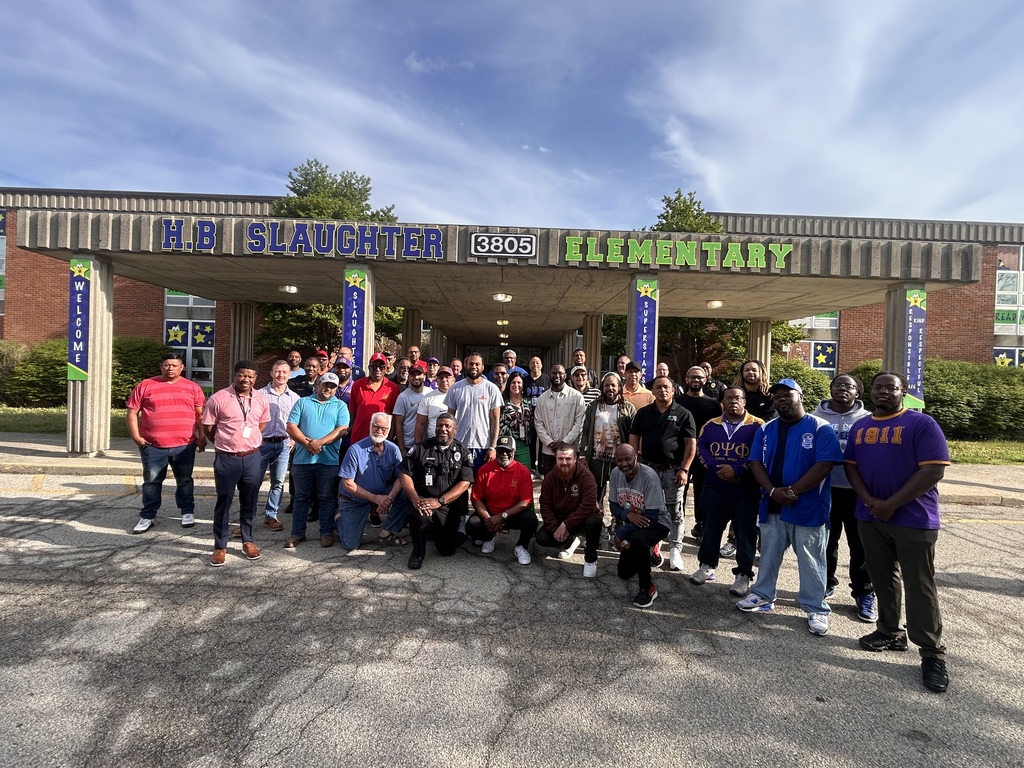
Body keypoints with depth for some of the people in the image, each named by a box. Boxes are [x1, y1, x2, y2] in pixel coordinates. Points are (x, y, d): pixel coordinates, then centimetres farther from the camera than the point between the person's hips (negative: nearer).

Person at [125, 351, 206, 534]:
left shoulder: (192, 387, 6)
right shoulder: (145, 386, 3)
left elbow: (200, 414, 9)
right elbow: (132, 412, 5)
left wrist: (202, 435, 1)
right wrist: (136, 436, -3)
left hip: (184, 445, 0)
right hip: (152, 446, 0)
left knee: (185, 480, 11)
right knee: (151, 482, 9)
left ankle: (187, 512, 24)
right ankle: (147, 517, 21)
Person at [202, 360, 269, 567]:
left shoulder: (261, 400, 3)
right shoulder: (218, 398, -9)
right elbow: (208, 427, -1)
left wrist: (251, 442, 11)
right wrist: (225, 443, 7)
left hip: (252, 457, 3)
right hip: (226, 459, -3)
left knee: (249, 502, 13)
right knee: (224, 502, 7)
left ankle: (248, 541, 28)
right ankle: (220, 546, 20)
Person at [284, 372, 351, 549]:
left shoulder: (340, 406, 7)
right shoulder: (302, 403, 10)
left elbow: (342, 429, -6)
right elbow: (291, 427, 0)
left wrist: (320, 442, -17)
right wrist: (307, 443, -14)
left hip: (329, 460, -1)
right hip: (302, 459, 1)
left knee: (326, 498, 7)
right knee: (301, 497, 10)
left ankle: (326, 533, 16)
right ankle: (297, 533, 19)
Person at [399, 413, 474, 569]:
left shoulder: (463, 453, 2)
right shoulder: (420, 449, 2)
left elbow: (464, 483, -7)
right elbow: (405, 475, -1)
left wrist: (439, 501, -20)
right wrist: (415, 499, -19)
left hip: (449, 507, 2)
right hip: (423, 502, -1)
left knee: (447, 550, 0)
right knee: (420, 517, -35)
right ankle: (418, 552, -4)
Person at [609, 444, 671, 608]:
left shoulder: (649, 476, -29)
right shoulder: (615, 473, -11)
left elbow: (652, 517, -28)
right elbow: (614, 506, -2)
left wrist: (621, 533, -29)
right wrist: (628, 514, -25)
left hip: (657, 523, -6)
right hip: (632, 523, 6)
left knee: (637, 539, -39)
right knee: (624, 572, 12)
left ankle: (648, 588, -20)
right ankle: (647, 550, 40)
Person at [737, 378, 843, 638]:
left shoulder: (821, 428, -7)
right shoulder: (766, 430, 8)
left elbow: (824, 465, -16)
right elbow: (756, 463, 2)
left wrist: (792, 492, -18)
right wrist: (773, 491, -13)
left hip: (808, 508, -4)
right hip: (772, 506, 5)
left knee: (810, 561, 5)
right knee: (768, 554, 16)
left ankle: (816, 609, 19)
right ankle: (762, 595, 30)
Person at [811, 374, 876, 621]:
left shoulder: (867, 420, 2)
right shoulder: (817, 418, 2)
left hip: (858, 492, -1)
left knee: (861, 545, 5)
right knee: (825, 542, 14)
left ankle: (864, 594, 20)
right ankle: (825, 584, 31)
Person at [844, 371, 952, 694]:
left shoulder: (921, 424, -9)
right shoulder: (860, 427, 9)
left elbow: (933, 470, -15)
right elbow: (851, 466, 9)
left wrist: (891, 504, -16)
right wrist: (869, 501, -8)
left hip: (914, 518, -5)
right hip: (870, 517, 6)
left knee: (918, 585, 1)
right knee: (882, 578, 15)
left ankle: (932, 653, 12)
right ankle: (890, 633, 30)